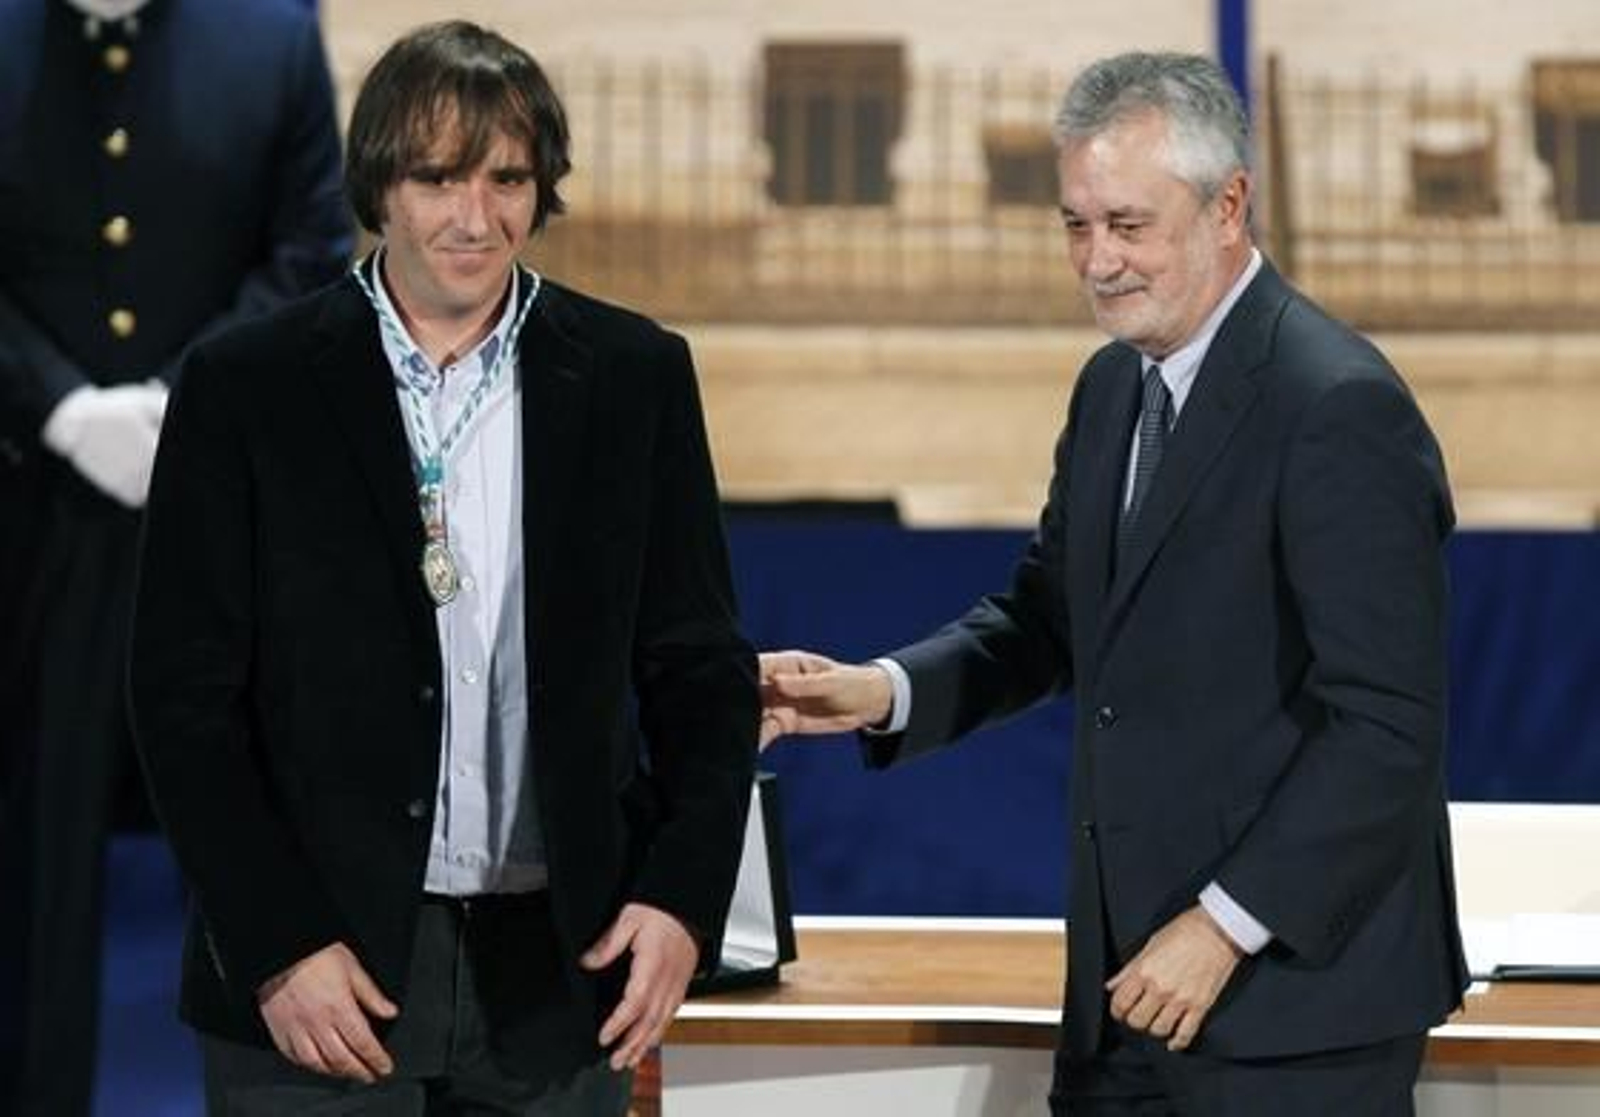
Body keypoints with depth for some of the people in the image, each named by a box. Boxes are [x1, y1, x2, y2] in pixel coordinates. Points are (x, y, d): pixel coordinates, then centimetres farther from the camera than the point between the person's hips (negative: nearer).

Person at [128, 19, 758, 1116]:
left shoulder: (635, 378, 5)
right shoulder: (246, 389, -1)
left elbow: (699, 668, 8)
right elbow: (189, 696, -2)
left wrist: (684, 897, -4)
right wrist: (280, 947, -10)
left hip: (558, 976, 2)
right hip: (318, 981, -2)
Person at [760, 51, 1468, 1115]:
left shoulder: (1340, 406, -15)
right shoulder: (1114, 388, 11)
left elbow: (1387, 726, -18)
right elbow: (1048, 615, 18)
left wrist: (1227, 927, -19)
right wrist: (884, 692, 0)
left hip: (1296, 1001, -7)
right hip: (1129, 987, 8)